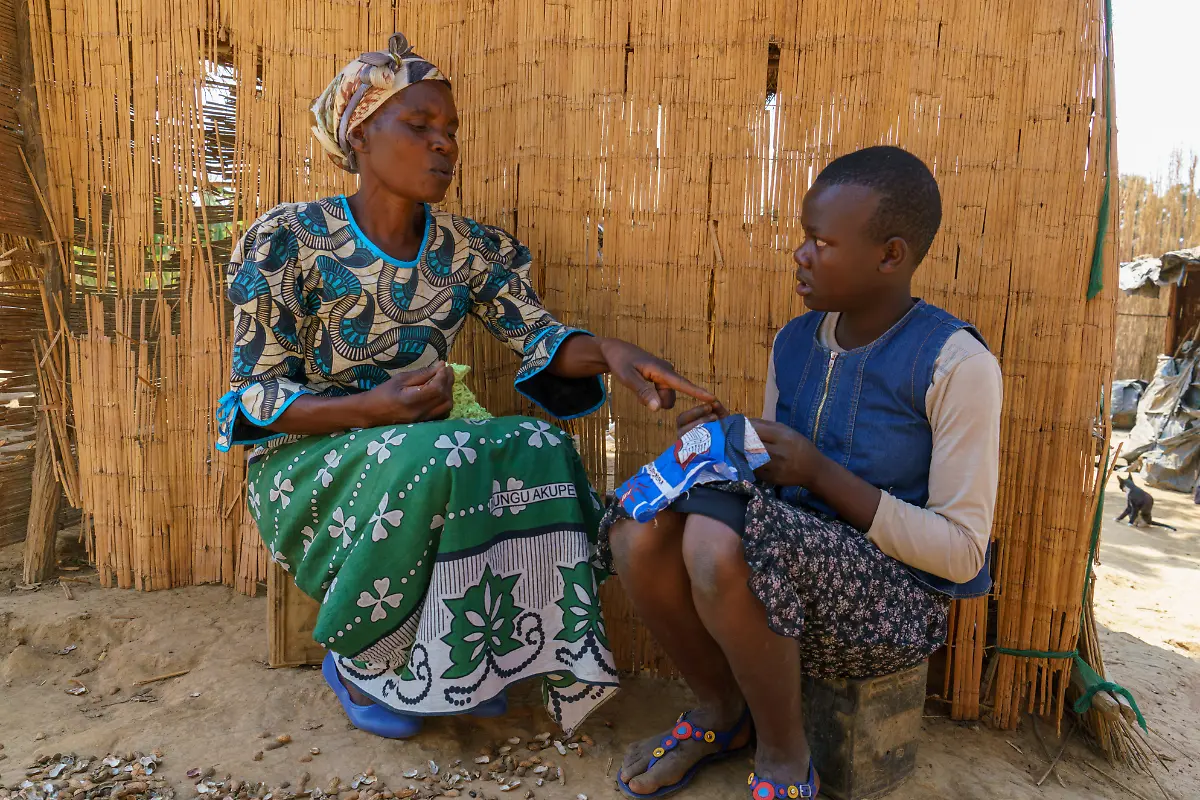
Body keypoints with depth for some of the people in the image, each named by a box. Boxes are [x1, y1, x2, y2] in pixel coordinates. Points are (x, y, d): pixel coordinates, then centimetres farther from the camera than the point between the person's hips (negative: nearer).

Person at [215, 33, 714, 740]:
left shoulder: (467, 248, 2)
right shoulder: (288, 242, -11)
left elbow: (538, 337, -7)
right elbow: (255, 395, -11)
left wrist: (610, 352, -30)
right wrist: (371, 409, -28)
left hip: (422, 453, 4)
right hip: (312, 460, -4)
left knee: (541, 449, -24)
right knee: (436, 459, -35)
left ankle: (469, 658, -4)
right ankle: (360, 661, -7)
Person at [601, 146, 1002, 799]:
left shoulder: (956, 365, -14)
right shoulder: (794, 342, 6)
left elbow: (962, 553, -15)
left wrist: (822, 473, -21)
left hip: (897, 596, -6)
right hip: (791, 570, 6)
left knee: (715, 541, -32)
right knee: (638, 532, -19)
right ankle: (721, 708, 8)